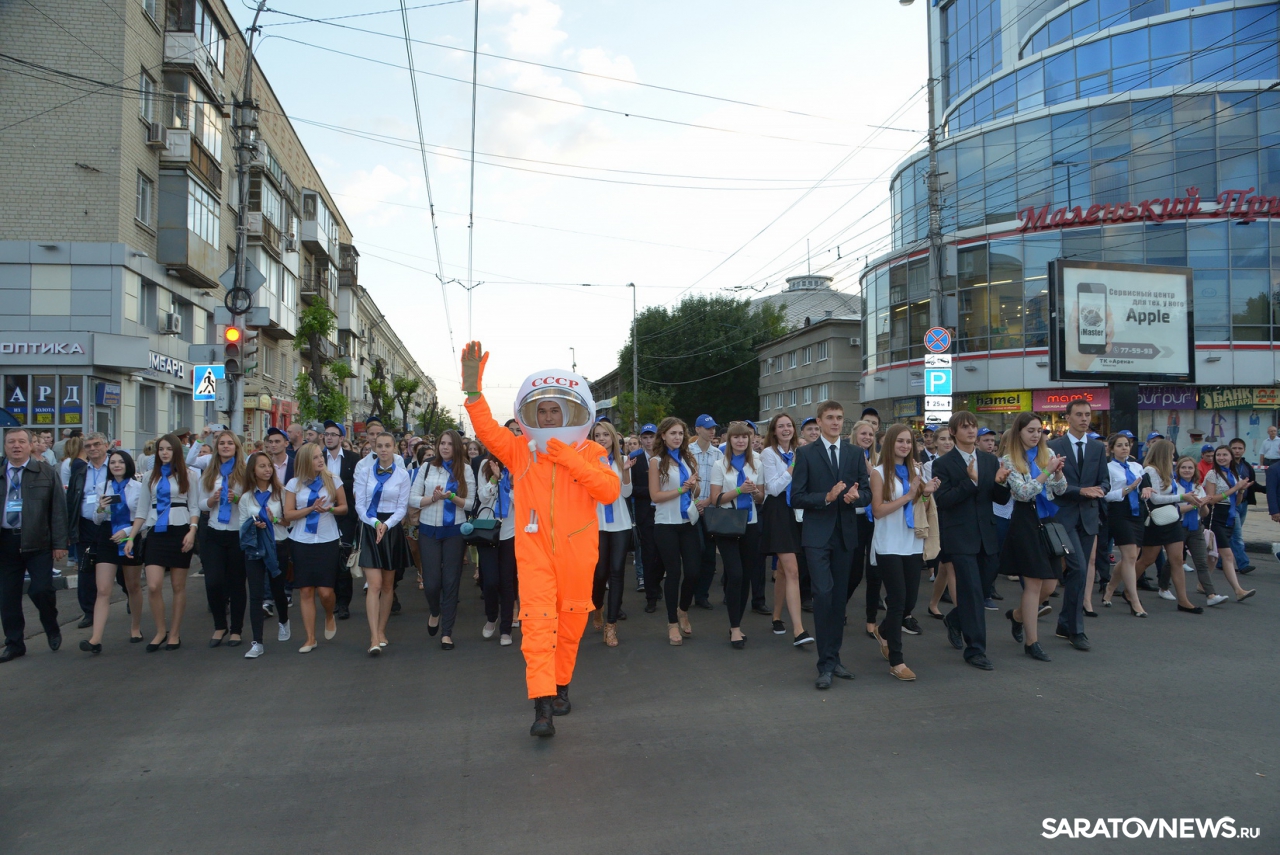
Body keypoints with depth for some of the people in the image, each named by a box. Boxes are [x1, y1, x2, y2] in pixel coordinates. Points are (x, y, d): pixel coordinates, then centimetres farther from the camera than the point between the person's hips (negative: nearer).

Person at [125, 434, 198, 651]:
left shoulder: (188, 475, 3)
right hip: (155, 533, 2)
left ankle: (174, 633, 15)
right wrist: (131, 537, 6)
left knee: (178, 586, 4)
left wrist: (192, 530, -15)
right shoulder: (151, 476, 11)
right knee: (153, 586, -8)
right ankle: (160, 631, 10)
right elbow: (141, 510, 12)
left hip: (179, 532, -2)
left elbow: (194, 507, 0)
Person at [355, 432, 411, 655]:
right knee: (374, 584, -11)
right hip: (369, 529, -1)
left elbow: (402, 508, -1)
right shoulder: (364, 473, 4)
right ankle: (374, 637, -13)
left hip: (392, 530, 1)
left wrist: (386, 525, -16)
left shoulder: (403, 476, 2)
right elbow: (359, 505, 0)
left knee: (387, 585, 8)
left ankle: (381, 631, 21)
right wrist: (375, 523, -16)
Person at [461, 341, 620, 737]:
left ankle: (561, 685, 32)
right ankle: (542, 704, -9)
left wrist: (569, 458, -17)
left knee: (571, 623, 12)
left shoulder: (589, 452, 1)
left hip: (577, 554, 1)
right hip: (534, 552, 0)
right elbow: (487, 429, -13)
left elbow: (610, 491, -12)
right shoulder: (519, 450, 3)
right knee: (537, 623, -10)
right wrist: (472, 389, -29)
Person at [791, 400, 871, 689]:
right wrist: (826, 497, -19)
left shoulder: (855, 454, 10)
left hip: (846, 534, 4)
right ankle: (826, 664, -5)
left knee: (840, 597, 9)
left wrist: (856, 496, -15)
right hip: (817, 535, -4)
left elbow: (867, 494, 8)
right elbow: (797, 498, -5)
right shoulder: (806, 454, 0)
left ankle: (834, 658, 21)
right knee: (823, 593, -13)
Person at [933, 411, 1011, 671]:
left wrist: (1001, 483, -14)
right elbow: (942, 500, -14)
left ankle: (954, 620, 40)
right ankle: (975, 649, 4)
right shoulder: (943, 463, -5)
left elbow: (1002, 499, 8)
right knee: (972, 591, -5)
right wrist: (970, 481, -24)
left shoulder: (990, 460, 9)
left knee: (982, 588, 13)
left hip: (987, 534, 5)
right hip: (960, 536, -5)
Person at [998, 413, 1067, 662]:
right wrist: (1046, 471, -20)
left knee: (1049, 585, 7)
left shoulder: (1048, 454, 8)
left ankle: (1017, 615, 35)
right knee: (1034, 583, -5)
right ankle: (1031, 642, 6)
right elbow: (1024, 492, -15)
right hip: (1025, 522, -5)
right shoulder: (1009, 460, -5)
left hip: (1047, 520, 5)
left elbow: (1060, 490, 5)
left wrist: (1058, 472, -14)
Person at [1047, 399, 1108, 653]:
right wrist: (1081, 491, -19)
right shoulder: (1054, 447, -4)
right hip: (1064, 515, -5)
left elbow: (1105, 482, 8)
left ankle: (1065, 624, 21)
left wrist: (1099, 489, -14)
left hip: (1088, 516, 5)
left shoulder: (1098, 448, 10)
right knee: (1079, 569, -14)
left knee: (1077, 572, 9)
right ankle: (1076, 629, -6)